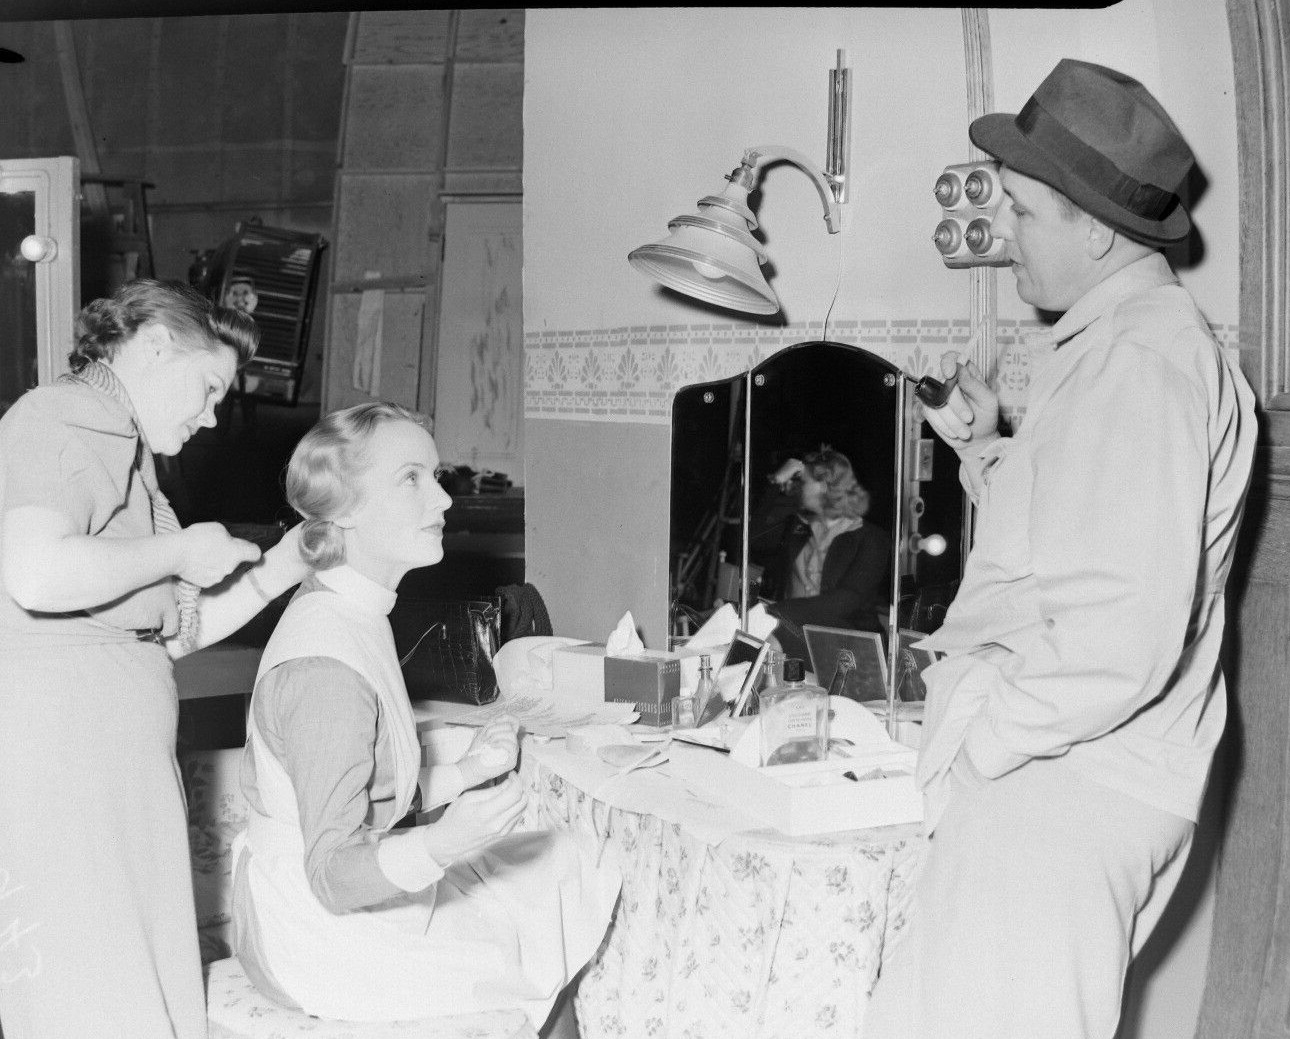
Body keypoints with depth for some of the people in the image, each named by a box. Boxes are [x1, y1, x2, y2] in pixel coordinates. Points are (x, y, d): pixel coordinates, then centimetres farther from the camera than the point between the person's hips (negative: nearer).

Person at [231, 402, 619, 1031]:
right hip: (321, 938, -10)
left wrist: (461, 777, 2)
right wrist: (440, 845, -40)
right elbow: (332, 876, -26)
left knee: (557, 866, 13)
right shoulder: (326, 667, -25)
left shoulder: (350, 613, 7)